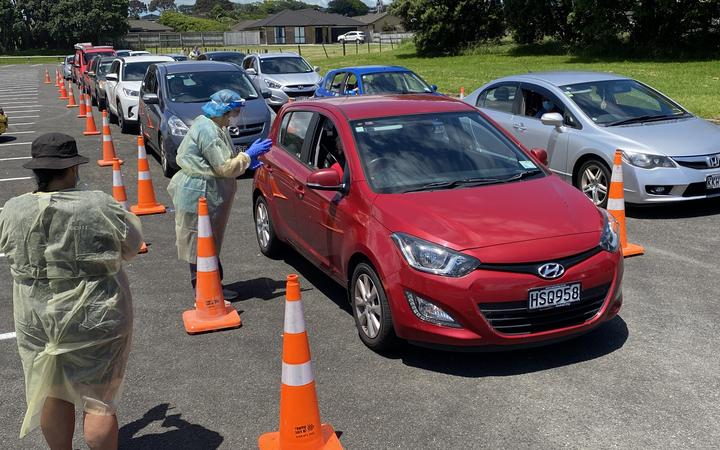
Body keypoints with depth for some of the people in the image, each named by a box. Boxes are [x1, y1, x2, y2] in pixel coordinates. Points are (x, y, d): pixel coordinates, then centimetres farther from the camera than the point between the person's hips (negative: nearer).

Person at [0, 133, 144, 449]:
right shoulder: (99, 207, -20)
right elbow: (132, 246, -6)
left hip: (35, 319, 4)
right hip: (95, 318, -3)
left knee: (52, 395, 20)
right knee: (98, 401, 10)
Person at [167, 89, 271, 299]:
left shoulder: (213, 127, 12)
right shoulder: (208, 132, -21)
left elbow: (219, 162, 19)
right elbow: (225, 167, -23)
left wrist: (246, 161, 8)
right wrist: (248, 155, -14)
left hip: (208, 194, 11)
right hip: (199, 195, -11)